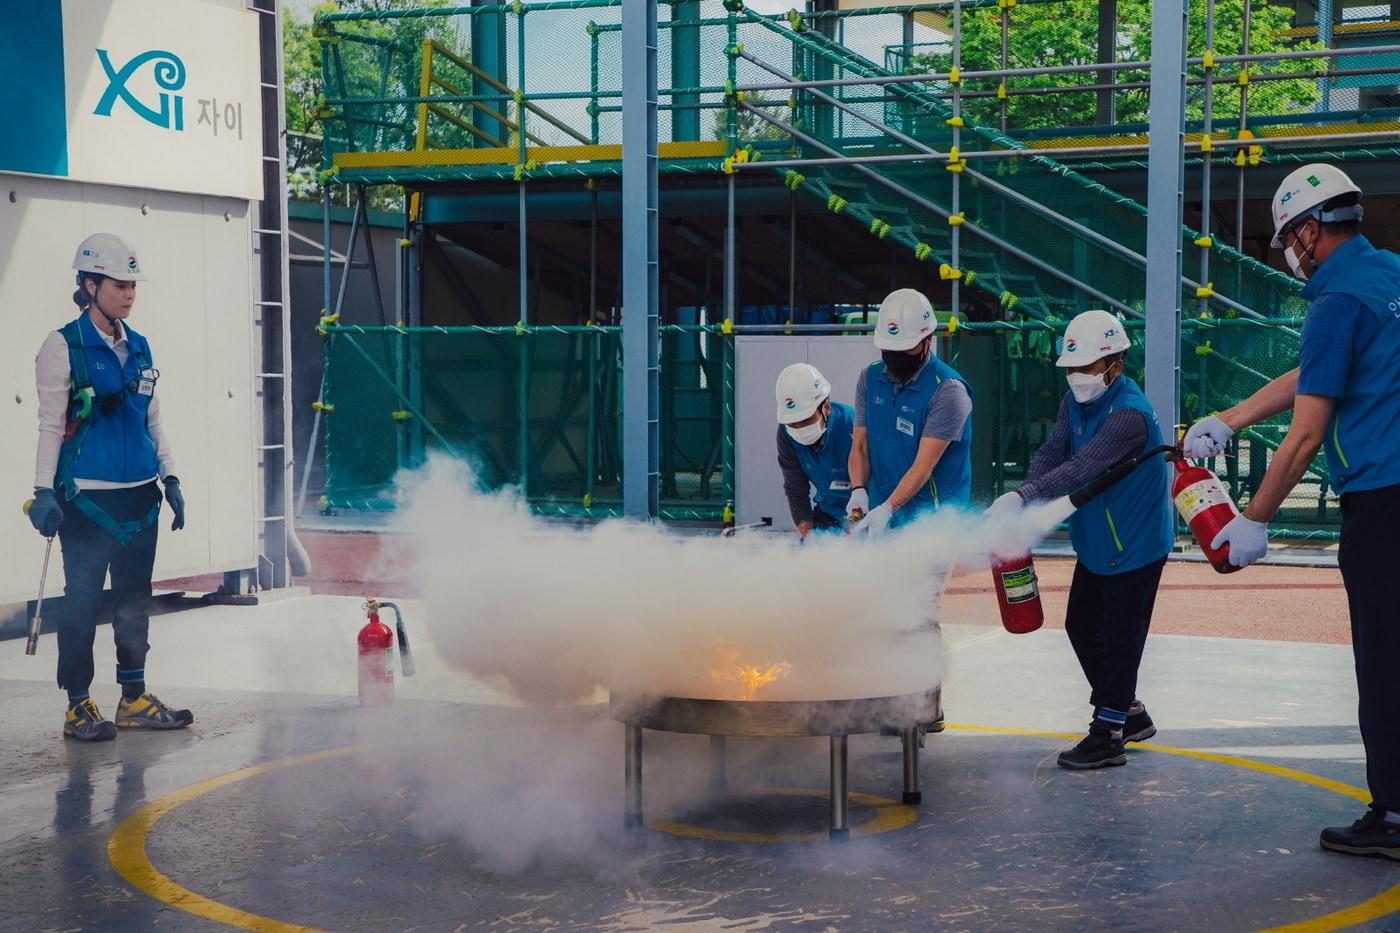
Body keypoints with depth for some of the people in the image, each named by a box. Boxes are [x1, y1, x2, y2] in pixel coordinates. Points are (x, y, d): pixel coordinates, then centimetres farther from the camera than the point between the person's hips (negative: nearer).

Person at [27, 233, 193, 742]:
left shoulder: (139, 348, 12)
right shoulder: (63, 346, -5)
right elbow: (50, 425, -7)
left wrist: (170, 478, 14)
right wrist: (44, 492, -13)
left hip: (139, 495, 6)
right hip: (87, 496, -6)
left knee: (134, 598, 10)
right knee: (83, 600, -1)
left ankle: (134, 699, 19)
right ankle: (78, 706, 8)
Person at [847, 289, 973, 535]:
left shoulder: (948, 390, -12)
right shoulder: (869, 378, 8)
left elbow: (924, 464, -17)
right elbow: (859, 446, 8)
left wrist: (887, 509, -26)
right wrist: (858, 490, -11)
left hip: (932, 519, -5)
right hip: (879, 516, 6)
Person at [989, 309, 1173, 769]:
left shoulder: (1129, 413, -25)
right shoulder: (1076, 401, 3)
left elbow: (1082, 468, -35)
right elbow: (1051, 454, -2)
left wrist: (1023, 497, -42)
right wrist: (1021, 498, -21)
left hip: (1135, 546, -9)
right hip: (1095, 543, 9)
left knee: (1119, 638, -1)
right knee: (1081, 627, 17)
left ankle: (1107, 735, 8)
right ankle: (1130, 713, 32)